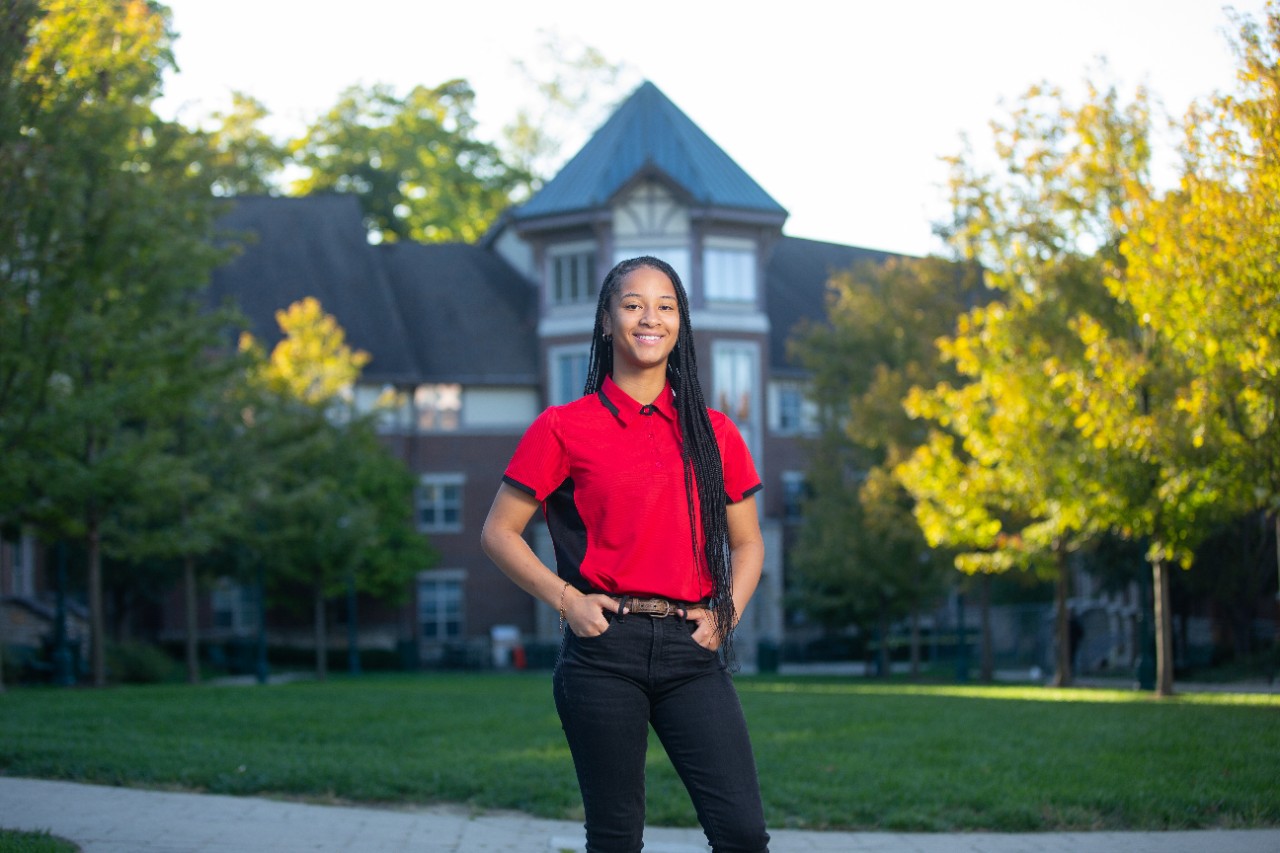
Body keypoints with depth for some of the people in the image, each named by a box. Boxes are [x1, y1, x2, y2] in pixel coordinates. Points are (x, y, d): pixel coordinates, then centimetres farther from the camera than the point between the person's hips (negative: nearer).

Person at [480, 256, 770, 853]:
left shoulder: (713, 433, 12)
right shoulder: (566, 428, 3)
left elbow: (747, 542, 20)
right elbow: (499, 533, 5)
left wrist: (727, 616, 3)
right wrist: (566, 599, -6)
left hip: (691, 650, 2)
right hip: (604, 650, -2)